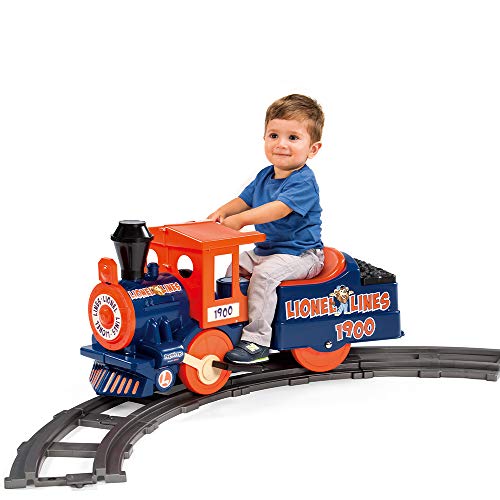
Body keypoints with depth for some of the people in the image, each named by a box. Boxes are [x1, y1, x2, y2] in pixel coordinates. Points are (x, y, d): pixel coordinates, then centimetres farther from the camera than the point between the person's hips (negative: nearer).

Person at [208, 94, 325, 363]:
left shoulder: (303, 182, -20)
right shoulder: (265, 176, 8)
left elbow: (279, 208, -33)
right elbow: (244, 199, 13)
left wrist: (240, 219, -40)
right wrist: (223, 211, -9)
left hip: (300, 255, -9)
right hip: (265, 249, 9)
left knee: (264, 274, -28)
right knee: (236, 266, 5)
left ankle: (256, 340, -25)